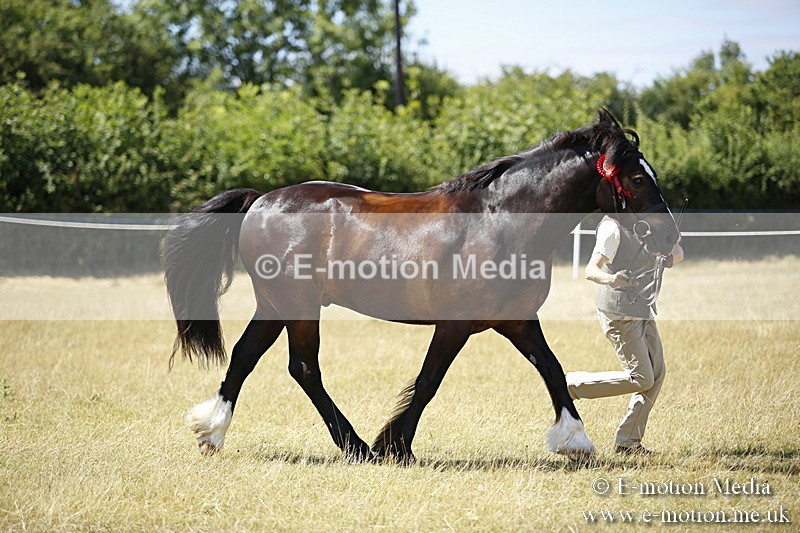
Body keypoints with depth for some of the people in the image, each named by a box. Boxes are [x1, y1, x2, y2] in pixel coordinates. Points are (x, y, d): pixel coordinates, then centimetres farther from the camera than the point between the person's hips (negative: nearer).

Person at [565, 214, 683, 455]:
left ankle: (628, 441, 10)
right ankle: (571, 385, 0)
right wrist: (610, 279, -47)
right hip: (618, 312, -9)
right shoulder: (612, 228, -15)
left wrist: (670, 257, -11)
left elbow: (677, 250, 15)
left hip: (642, 309, 9)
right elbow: (591, 270, -24)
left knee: (657, 373, 5)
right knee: (641, 378, -12)